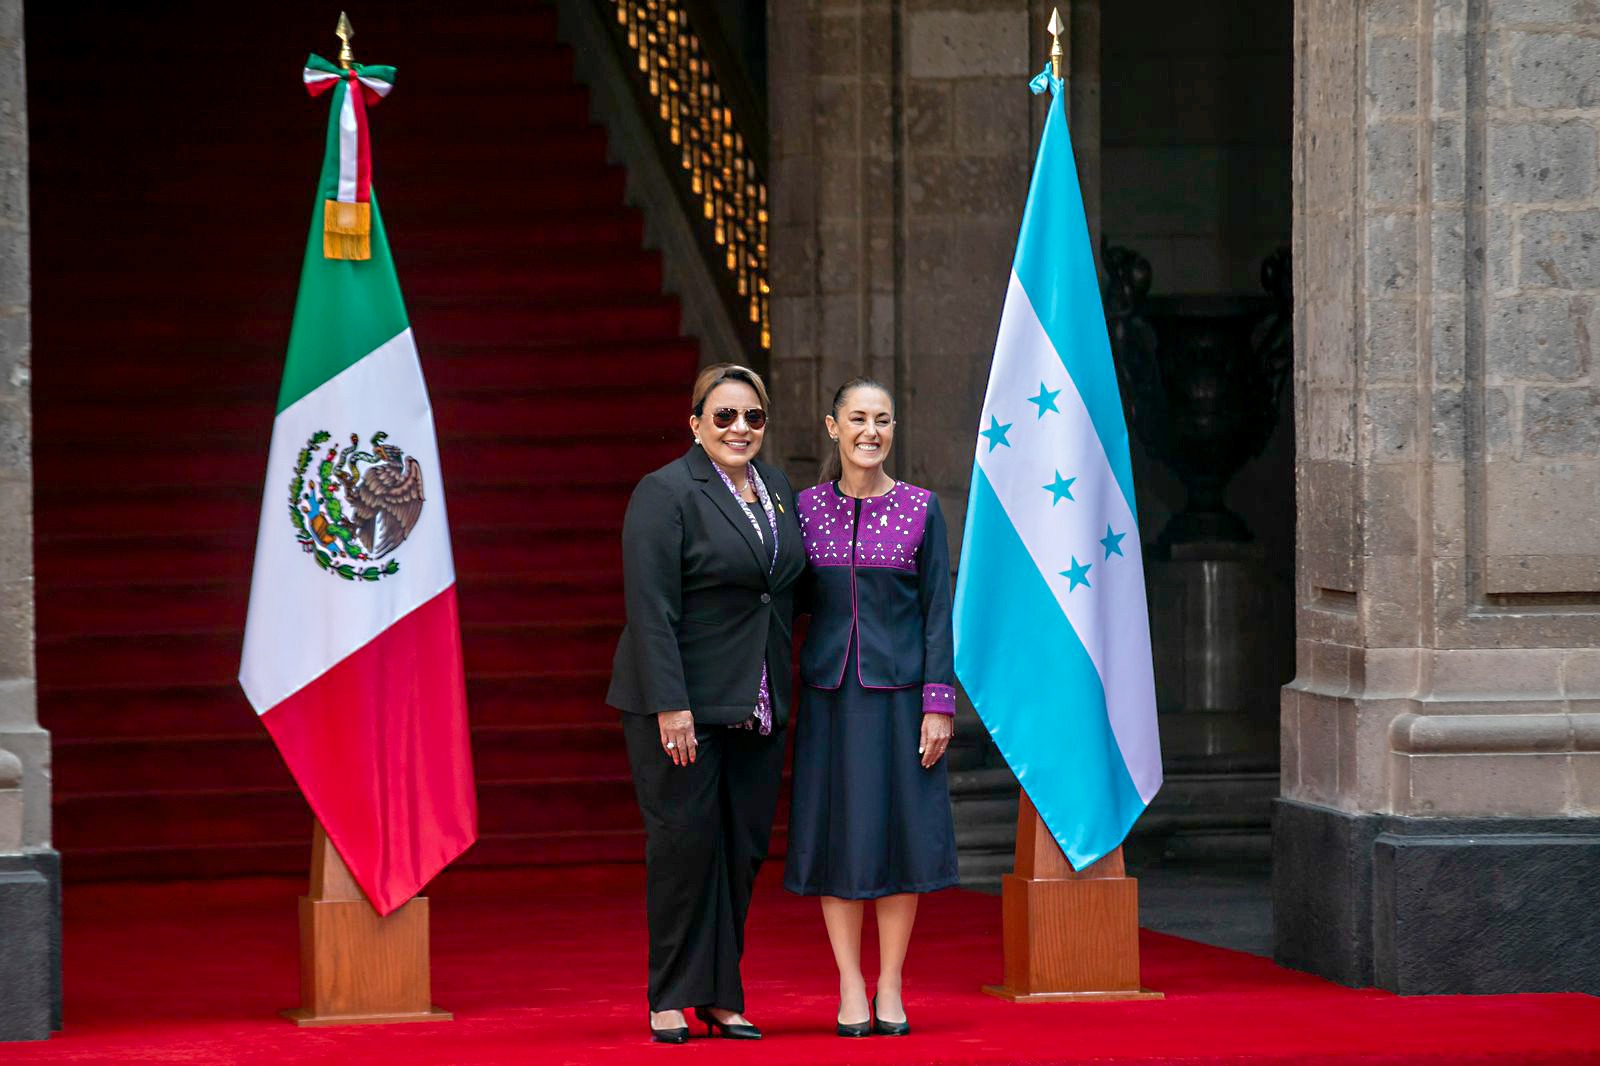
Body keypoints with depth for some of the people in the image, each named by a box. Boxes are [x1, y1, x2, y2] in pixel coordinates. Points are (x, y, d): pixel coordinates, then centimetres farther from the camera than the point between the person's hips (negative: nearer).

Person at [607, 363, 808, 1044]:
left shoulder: (777, 489, 13)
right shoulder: (666, 493, -9)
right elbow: (651, 607, -15)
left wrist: (781, 696, 11)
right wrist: (671, 705, -21)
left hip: (758, 705, 6)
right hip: (682, 701, -6)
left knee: (743, 848, 5)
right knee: (686, 842, -5)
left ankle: (721, 998, 12)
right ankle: (673, 1000, 3)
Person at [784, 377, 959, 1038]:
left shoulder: (920, 508, 1)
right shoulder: (807, 508, 5)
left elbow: (937, 611, -1)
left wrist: (939, 705, -7)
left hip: (899, 690, -1)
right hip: (831, 692, 1)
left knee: (901, 831, 0)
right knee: (837, 833, 0)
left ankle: (890, 989, 9)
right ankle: (850, 989, 7)